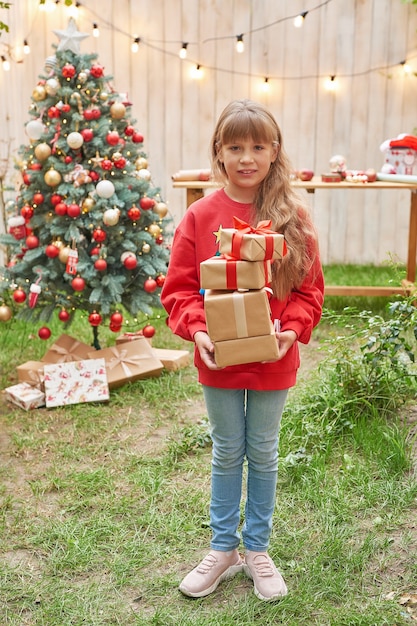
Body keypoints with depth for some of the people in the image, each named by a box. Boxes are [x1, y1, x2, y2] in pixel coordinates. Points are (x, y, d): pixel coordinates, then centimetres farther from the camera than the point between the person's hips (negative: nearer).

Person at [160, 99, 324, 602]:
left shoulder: (293, 217, -7)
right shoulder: (201, 215, -8)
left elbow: (309, 289, -3)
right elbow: (179, 287, -5)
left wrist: (292, 330, -19)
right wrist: (197, 331, -21)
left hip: (273, 362, 0)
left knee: (263, 454, 15)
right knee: (227, 453, 16)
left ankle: (257, 549, 35)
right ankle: (222, 549, 34)